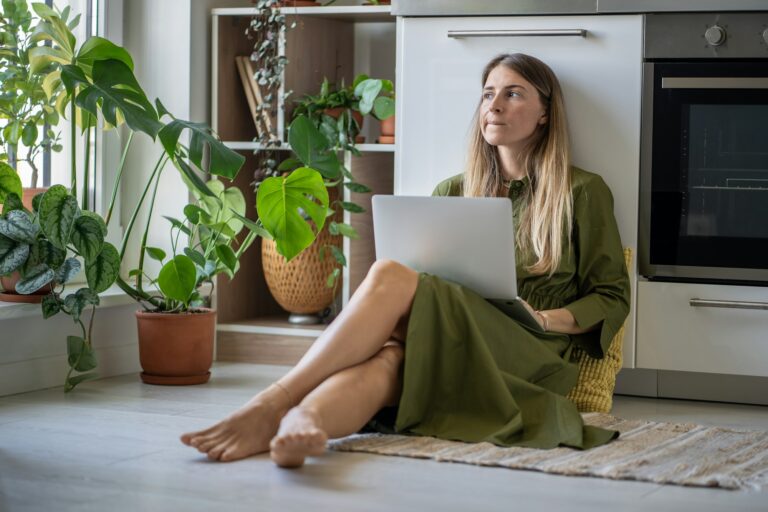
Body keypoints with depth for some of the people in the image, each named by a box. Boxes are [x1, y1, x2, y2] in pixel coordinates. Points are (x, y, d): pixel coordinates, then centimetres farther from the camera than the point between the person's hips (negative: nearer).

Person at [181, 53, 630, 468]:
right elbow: (428, 283, 21)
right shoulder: (453, 192, 25)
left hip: (530, 356, -4)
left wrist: (546, 318, -8)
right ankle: (297, 426, -67)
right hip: (449, 351, 4)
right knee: (385, 358, -37)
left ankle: (272, 404, -47)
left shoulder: (582, 193, 12)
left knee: (391, 276, -31)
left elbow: (612, 298, 11)